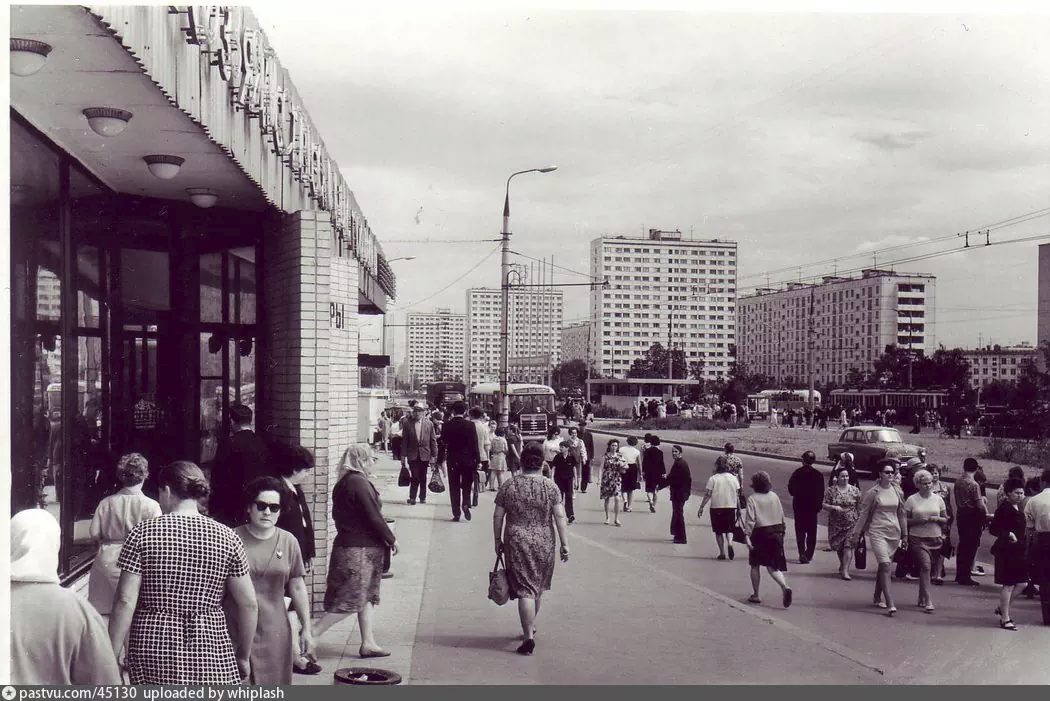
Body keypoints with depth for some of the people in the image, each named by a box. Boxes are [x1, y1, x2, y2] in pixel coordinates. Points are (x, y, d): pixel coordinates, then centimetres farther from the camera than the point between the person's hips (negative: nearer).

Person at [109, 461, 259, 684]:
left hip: (152, 651, 0)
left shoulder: (142, 533, -2)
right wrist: (243, 657, 14)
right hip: (210, 657, 1)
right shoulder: (227, 538, 2)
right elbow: (248, 605, 2)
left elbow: (126, 602, -7)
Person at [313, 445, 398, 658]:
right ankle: (311, 634, -4)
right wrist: (391, 539, -6)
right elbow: (373, 517, -18)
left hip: (346, 543, 10)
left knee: (366, 598, 14)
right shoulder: (358, 483, -18)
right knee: (350, 600, -5)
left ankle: (368, 643, 18)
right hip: (360, 550, -10)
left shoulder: (341, 484, 10)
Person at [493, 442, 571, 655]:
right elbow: (560, 517, -6)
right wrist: (564, 544, -1)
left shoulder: (508, 486, -2)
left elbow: (498, 516, 2)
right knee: (539, 588, 20)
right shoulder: (550, 487, -4)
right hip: (544, 543, 1)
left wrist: (498, 540, 13)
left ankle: (529, 637, -8)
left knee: (524, 589, -1)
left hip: (517, 543, -1)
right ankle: (530, 626, 35)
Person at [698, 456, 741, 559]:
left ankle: (722, 553, 9)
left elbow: (707, 495, -9)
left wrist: (701, 507, -3)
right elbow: (737, 495, 3)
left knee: (719, 531, 10)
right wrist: (738, 508, 11)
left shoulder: (712, 479, -6)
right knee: (729, 528, 15)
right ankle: (730, 543, -14)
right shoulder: (733, 478, 3)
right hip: (731, 507, 2)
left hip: (716, 507, -2)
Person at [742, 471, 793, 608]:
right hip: (776, 534, 4)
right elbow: (781, 516, 9)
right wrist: (781, 530, 18)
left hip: (760, 534, -4)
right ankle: (785, 587, -19)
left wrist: (747, 536, -19)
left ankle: (755, 595, 20)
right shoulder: (774, 496, 5)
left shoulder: (752, 499, -10)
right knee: (772, 567, 6)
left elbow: (750, 520, -17)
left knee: (755, 565, 14)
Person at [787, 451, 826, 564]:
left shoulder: (797, 473, -9)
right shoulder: (818, 474, -6)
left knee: (800, 531, 6)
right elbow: (821, 492, -3)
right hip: (813, 506, 1)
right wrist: (819, 506, 7)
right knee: (811, 532, 11)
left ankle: (802, 554, -8)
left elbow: (791, 488, -4)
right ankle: (809, 555, 10)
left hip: (799, 505, -1)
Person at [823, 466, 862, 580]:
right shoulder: (831, 490, 0)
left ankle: (845, 570, -12)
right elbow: (824, 504, -3)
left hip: (851, 523, -1)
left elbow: (859, 507, 7)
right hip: (836, 523, 1)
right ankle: (843, 565, 36)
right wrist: (834, 507, -20)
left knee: (848, 545, -13)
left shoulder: (855, 490, 2)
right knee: (838, 546, 12)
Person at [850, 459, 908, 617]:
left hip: (894, 532, 4)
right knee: (885, 566, -14)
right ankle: (890, 604, -18)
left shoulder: (897, 492, 6)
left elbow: (902, 514, 14)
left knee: (883, 566, 12)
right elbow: (863, 514, 0)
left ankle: (877, 598, 28)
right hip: (877, 531, -4)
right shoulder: (872, 493, -5)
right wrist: (856, 535, -1)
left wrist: (905, 535, 14)